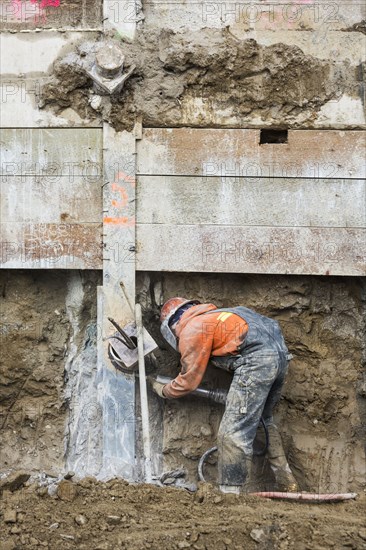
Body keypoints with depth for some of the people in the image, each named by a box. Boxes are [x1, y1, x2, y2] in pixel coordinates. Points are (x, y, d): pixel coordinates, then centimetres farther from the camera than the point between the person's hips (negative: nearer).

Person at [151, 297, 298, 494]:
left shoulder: (191, 330, 3)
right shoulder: (212, 316, 29)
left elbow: (188, 381, 7)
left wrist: (163, 390, 25)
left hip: (257, 360, -10)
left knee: (233, 433, -6)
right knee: (264, 420, 25)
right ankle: (286, 483, 31)